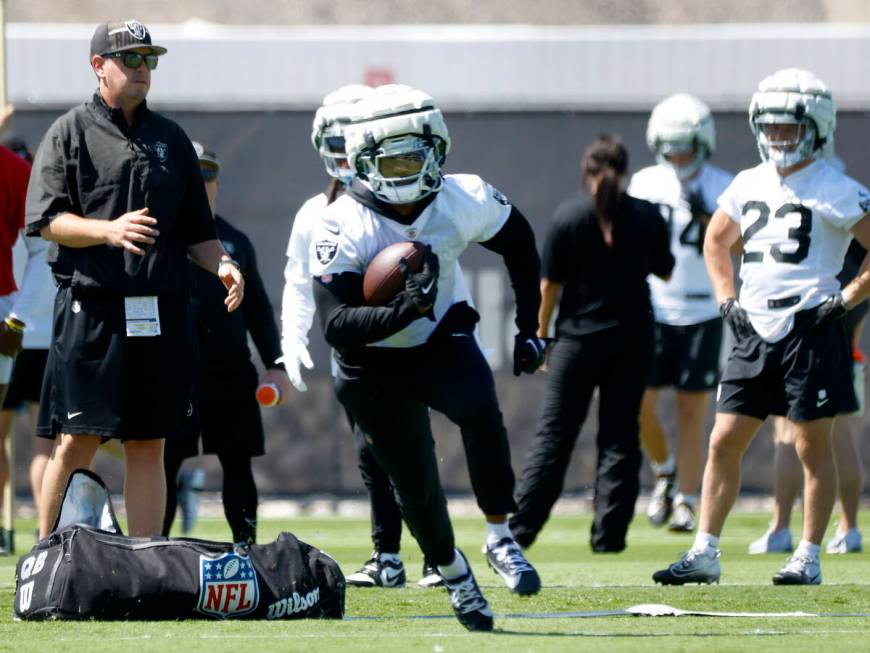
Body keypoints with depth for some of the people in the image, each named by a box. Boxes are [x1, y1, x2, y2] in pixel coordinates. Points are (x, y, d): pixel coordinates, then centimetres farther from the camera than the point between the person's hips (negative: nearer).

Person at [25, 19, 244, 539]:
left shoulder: (171, 138, 17)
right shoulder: (72, 132, 3)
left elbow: (196, 230, 21)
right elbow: (47, 221, -6)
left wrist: (221, 263, 1)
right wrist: (109, 230, -22)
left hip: (162, 311, 4)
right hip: (92, 306, -4)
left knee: (149, 446, 5)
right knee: (78, 444, -6)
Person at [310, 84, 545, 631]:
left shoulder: (466, 202, -16)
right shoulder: (343, 228, -25)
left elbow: (519, 243, 6)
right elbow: (336, 326, -32)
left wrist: (530, 329, 5)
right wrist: (406, 309, -46)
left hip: (443, 339, 1)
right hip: (375, 365, -1)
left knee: (480, 411, -30)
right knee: (415, 484, 1)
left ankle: (501, 539, -14)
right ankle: (454, 574, 31)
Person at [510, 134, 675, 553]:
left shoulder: (568, 217, -6)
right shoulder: (647, 216, -3)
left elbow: (551, 284, -4)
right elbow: (665, 272, 9)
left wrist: (541, 335, 6)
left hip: (578, 337, -1)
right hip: (631, 339, 1)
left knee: (554, 434, 3)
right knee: (619, 437, 6)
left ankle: (521, 527, -2)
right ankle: (609, 533, 2)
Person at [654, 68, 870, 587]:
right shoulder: (749, 185, 12)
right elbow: (716, 240, 29)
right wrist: (726, 296, 17)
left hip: (809, 328, -6)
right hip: (755, 329, 6)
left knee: (813, 444, 1)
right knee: (725, 440, 3)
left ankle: (809, 557, 7)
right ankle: (705, 553, 7)